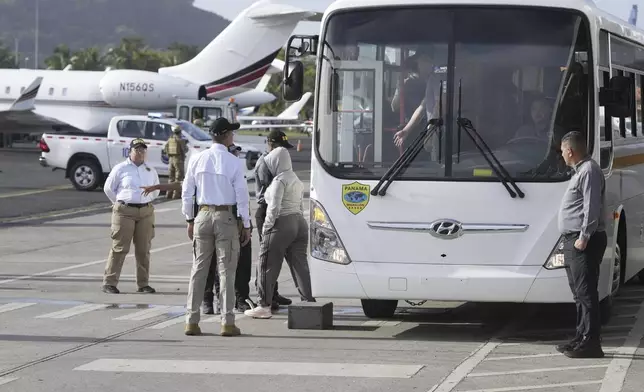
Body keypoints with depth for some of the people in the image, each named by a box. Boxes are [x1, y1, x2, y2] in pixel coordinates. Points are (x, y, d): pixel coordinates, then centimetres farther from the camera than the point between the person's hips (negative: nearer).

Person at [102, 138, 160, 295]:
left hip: (146, 212, 4)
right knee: (119, 248, -7)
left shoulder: (151, 171, 12)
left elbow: (155, 190, 26)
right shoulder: (121, 169, -1)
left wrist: (147, 200, 14)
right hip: (125, 212, -4)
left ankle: (143, 283, 13)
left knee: (143, 249, 6)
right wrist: (120, 203, 5)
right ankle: (109, 282, -4)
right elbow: (108, 188, 5)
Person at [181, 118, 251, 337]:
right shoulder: (233, 162, -8)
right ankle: (227, 322, 0)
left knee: (199, 269, 9)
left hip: (203, 215, 3)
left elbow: (187, 192, 6)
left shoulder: (197, 160, 2)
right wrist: (246, 225, 0)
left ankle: (192, 321, 8)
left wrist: (190, 220, 16)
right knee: (226, 270, 1)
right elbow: (242, 195, -7)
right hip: (226, 217, -3)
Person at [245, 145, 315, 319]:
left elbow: (274, 207, -17)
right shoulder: (295, 179, 18)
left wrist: (267, 227, -12)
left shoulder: (279, 180, -11)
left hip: (282, 224, -9)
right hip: (300, 224, 9)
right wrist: (299, 220, 18)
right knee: (300, 264, 7)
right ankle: (309, 302, 3)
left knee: (268, 266, -1)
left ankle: (264, 306, 0)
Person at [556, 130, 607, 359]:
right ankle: (582, 338, 21)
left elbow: (592, 207, -20)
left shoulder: (589, 171, -13)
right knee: (580, 293, 15)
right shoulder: (581, 171, 20)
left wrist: (584, 237, -23)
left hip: (584, 243, -11)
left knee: (586, 292, -12)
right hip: (573, 241, 11)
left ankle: (590, 342, -14)